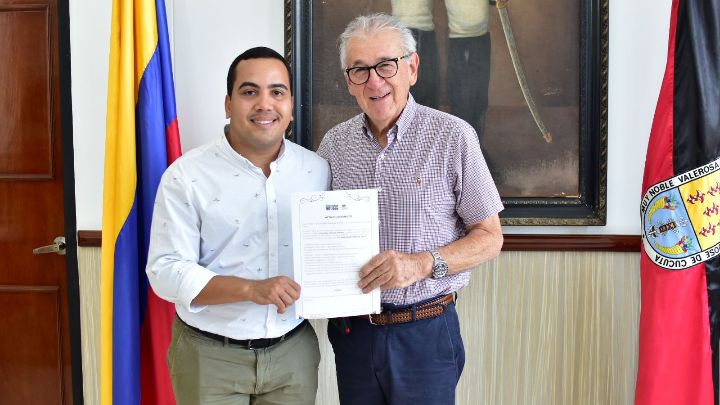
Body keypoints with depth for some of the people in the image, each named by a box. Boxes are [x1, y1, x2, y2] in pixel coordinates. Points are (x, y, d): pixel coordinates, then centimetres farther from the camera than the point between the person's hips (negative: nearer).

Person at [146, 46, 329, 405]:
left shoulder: (317, 170, 2)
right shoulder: (186, 176, -10)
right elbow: (166, 271, -14)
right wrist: (251, 289, -24)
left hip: (293, 352, 3)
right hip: (209, 357, -3)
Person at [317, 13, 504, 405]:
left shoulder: (453, 137, -8)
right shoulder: (333, 144, 3)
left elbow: (490, 237, -5)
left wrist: (424, 263, -20)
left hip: (424, 332, -3)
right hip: (351, 327, 3)